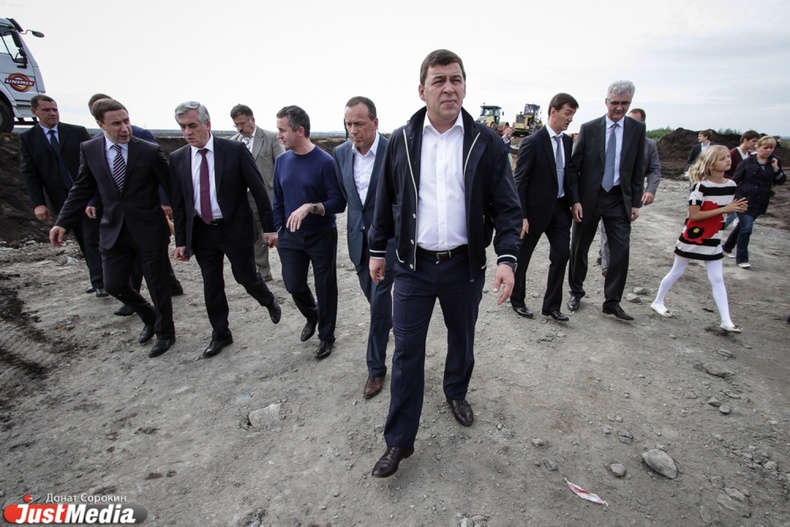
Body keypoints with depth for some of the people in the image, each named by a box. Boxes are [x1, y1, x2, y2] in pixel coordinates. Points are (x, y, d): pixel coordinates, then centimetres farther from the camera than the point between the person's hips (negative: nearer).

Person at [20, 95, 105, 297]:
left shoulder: (78, 132, 3)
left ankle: (99, 282, 2)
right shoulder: (27, 138, 6)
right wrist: (38, 203, -9)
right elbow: (29, 173, 1)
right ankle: (98, 278, 18)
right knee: (83, 242, 9)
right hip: (62, 200, 2)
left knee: (92, 240, -2)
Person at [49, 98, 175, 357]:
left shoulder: (150, 151, -11)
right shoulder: (89, 149, 1)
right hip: (114, 230, 4)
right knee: (113, 284, 10)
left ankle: (165, 333, 30)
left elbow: (171, 187, -6)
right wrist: (62, 222, 2)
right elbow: (82, 189, 8)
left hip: (149, 230, -4)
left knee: (157, 285, 7)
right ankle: (150, 318, 38)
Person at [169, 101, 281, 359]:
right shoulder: (177, 158, 2)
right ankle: (220, 335, 29)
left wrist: (269, 227, -10)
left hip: (235, 229, -4)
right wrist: (181, 240, 5)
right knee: (211, 286, 12)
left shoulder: (235, 150, -10)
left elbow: (258, 190, -8)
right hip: (201, 232, 4)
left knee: (247, 277, 5)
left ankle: (270, 302, 39)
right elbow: (178, 202, 6)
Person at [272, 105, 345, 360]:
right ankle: (312, 316, 42)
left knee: (325, 288, 7)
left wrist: (310, 207, -29)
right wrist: (278, 229, 6)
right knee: (294, 285, 11)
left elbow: (338, 203, -16)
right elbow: (278, 199, 11)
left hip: (322, 236, -5)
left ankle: (327, 336, 27)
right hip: (291, 237, 5)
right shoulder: (282, 160, 4)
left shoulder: (325, 162, -13)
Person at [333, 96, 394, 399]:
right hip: (358, 237, 5)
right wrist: (356, 225, 6)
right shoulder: (341, 153, 1)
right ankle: (392, 324, 52)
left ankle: (376, 368, 13)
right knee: (371, 293, 19)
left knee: (379, 299, -3)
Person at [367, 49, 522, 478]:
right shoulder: (401, 141, 1)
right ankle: (399, 440, 21)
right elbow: (385, 201, 8)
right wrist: (378, 249, 9)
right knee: (407, 352, 4)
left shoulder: (487, 142, -3)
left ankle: (456, 392, 50)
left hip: (464, 265, 1)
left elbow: (507, 206, -3)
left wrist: (507, 257, -15)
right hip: (412, 265, 0)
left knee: (462, 339, 19)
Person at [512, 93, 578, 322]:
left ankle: (552, 305, 18)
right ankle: (517, 301, 27)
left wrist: (571, 204, 8)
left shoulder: (568, 141, 6)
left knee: (562, 254, 5)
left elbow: (567, 174, 14)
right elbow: (520, 181, -15)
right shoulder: (533, 142, -14)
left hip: (559, 208, 7)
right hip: (536, 209, -6)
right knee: (522, 258, 8)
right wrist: (521, 216, -18)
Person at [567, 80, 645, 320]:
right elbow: (574, 167, -3)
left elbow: (638, 170, 7)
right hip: (589, 198, -1)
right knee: (579, 248, 8)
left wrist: (636, 202, 2)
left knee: (621, 250, -1)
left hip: (619, 199, 2)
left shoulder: (637, 129, 4)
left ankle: (612, 301, 13)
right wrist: (575, 200, -9)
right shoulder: (589, 128, -2)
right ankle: (576, 292, 28)